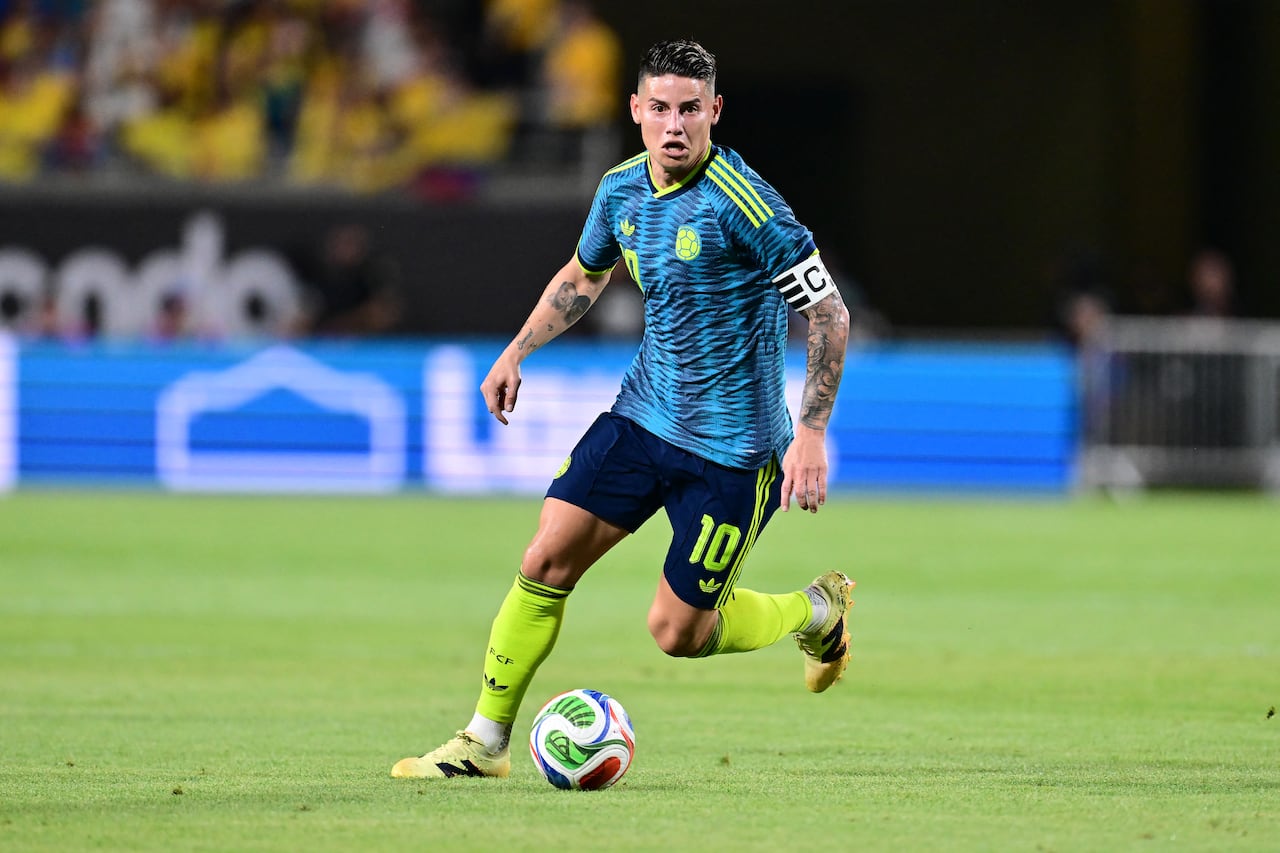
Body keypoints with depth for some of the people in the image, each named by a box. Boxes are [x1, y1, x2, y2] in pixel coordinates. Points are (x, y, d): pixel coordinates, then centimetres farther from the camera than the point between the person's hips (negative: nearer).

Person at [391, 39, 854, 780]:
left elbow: (830, 313, -17)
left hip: (732, 444, -6)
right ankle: (486, 741, 8)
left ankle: (816, 613, 26)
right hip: (644, 413, 6)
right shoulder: (622, 189, 1)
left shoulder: (742, 204, -21)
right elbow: (583, 275, 23)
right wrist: (517, 353, 16)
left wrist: (812, 433, -20)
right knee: (546, 564, -4)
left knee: (677, 631, -2)